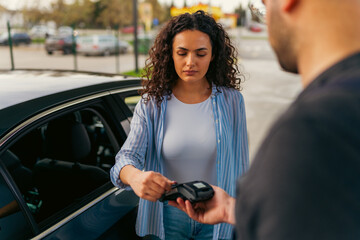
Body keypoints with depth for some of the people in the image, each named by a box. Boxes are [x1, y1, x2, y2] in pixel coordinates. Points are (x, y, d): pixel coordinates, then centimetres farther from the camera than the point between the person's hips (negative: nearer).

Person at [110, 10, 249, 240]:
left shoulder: (232, 101, -7)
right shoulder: (151, 104, -8)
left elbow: (241, 165, -1)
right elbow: (128, 155, -15)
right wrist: (134, 176, -39)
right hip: (167, 218, 0)